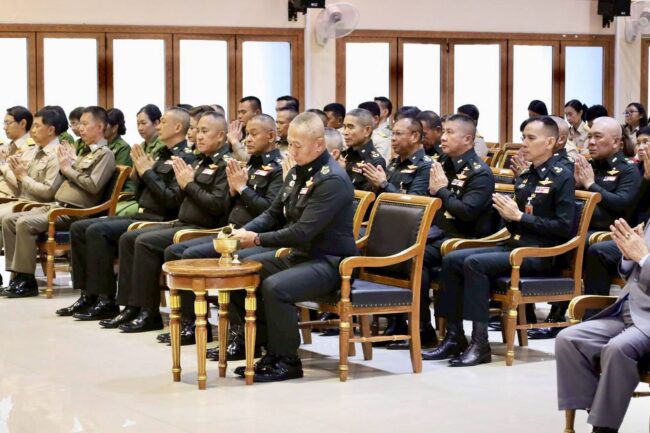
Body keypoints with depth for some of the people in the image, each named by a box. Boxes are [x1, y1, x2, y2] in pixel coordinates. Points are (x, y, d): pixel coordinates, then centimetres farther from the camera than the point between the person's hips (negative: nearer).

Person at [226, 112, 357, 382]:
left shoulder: (333, 180, -20)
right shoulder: (298, 172, 8)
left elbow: (303, 231, -26)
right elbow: (274, 214, 15)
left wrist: (257, 239, -24)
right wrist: (243, 232, -3)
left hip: (328, 262, -10)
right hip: (298, 255, 10)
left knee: (275, 287, -33)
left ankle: (287, 361, -14)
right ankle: (272, 349, 7)